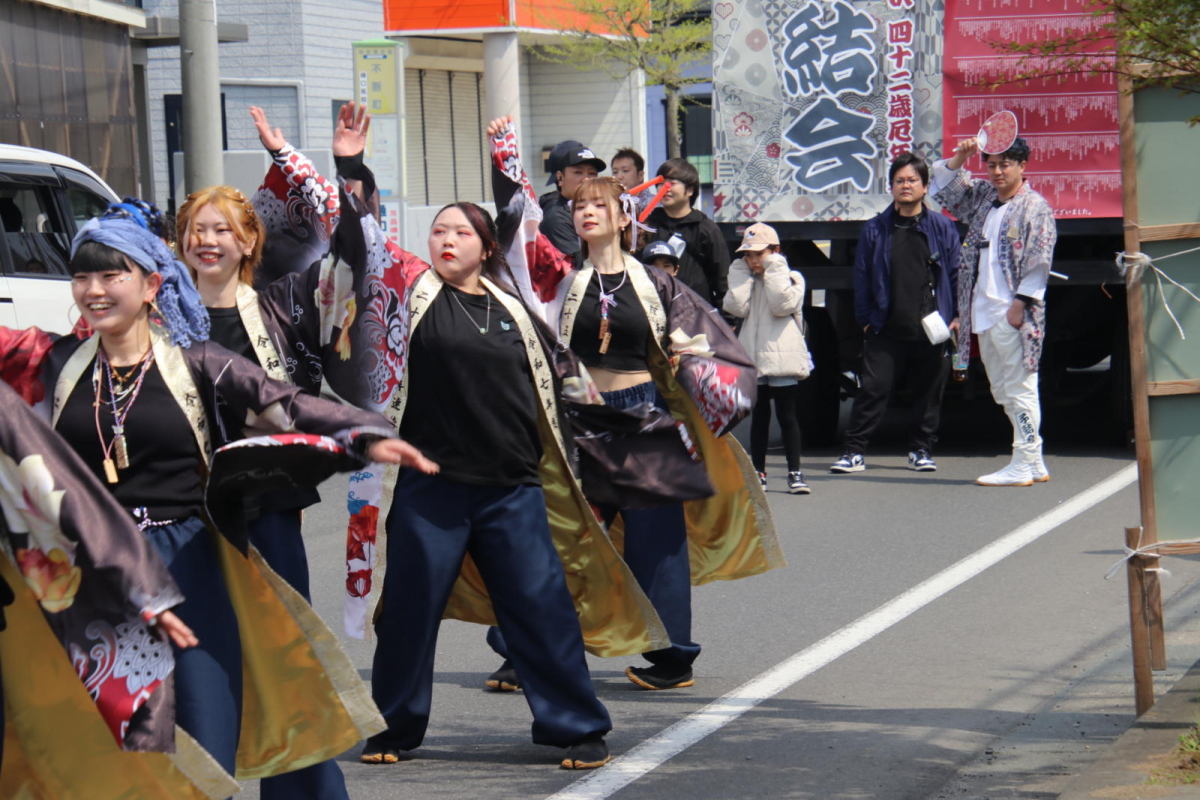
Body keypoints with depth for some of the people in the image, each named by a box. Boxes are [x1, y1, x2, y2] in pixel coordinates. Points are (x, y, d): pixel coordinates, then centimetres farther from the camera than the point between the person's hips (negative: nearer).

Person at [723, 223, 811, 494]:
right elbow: (737, 307, -3)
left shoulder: (790, 278, 2)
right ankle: (758, 471, 15)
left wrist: (773, 269, -11)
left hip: (782, 358, -4)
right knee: (758, 416, 10)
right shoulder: (744, 280, 14)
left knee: (787, 415, -4)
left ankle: (794, 472, -2)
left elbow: (783, 305, -16)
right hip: (752, 357, 4)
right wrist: (742, 274, -2)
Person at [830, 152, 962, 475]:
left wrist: (957, 315, -1)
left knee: (929, 392, 8)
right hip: (887, 330, 0)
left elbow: (956, 275, 6)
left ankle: (921, 449, 22)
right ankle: (854, 451, 1)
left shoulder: (942, 228, 5)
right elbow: (863, 277, 8)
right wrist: (866, 319, 4)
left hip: (931, 329, 0)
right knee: (873, 389, -4)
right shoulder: (876, 230, 6)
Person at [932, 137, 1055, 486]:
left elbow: (1039, 262, -12)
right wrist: (960, 157, 10)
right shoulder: (982, 198, 15)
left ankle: (1023, 466, -3)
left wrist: (1020, 303, -17)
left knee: (1019, 389, -6)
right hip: (985, 314, 9)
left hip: (1014, 315, -8)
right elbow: (946, 190, 26)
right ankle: (1034, 463, 18)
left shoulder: (1035, 207, -6)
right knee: (1002, 390, 11)